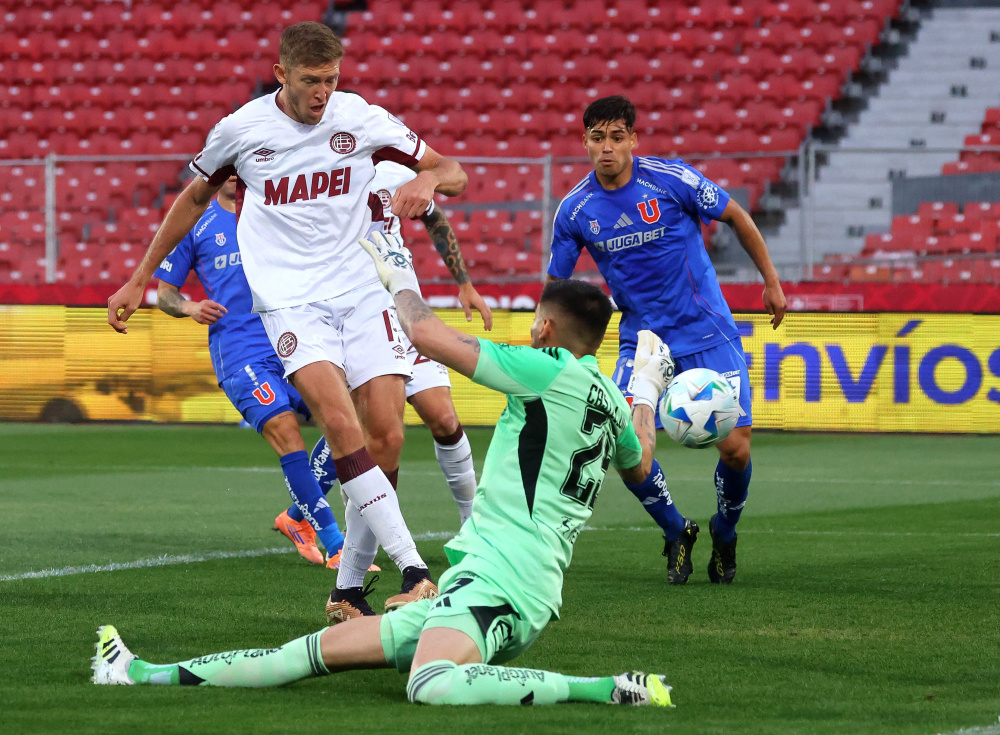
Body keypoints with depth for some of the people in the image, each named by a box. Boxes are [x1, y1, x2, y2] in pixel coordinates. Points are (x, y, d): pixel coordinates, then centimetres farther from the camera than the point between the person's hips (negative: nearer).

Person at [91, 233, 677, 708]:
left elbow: (428, 335, -8)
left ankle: (611, 691, -32)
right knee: (330, 646, 13)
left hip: (497, 577, -10)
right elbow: (639, 466, 42)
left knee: (432, 685, -40)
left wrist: (400, 277, 13)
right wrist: (648, 393, 59)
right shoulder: (609, 399, 17)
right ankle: (155, 676, 18)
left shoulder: (555, 371, -9)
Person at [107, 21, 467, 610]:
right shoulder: (241, 129, 1)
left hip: (363, 292, 2)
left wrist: (427, 181, -16)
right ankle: (415, 572, -30)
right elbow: (194, 198, 19)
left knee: (386, 436, -9)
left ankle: (350, 584, 7)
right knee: (342, 425, -24)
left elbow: (454, 174, 9)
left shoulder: (362, 119, 2)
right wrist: (139, 280, 22)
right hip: (291, 300, -2)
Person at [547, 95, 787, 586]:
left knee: (735, 449, -12)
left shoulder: (672, 179, -13)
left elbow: (736, 217, 1)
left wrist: (772, 282, 5)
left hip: (707, 333, -2)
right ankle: (676, 533, 10)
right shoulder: (575, 210, -5)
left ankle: (724, 535, 21)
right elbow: (555, 284, 6)